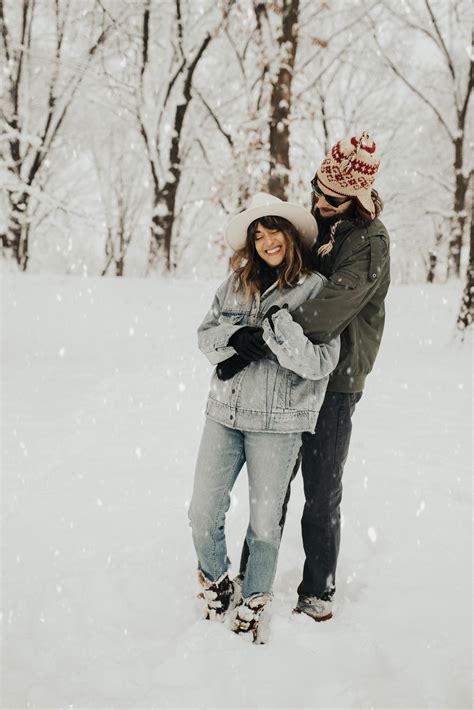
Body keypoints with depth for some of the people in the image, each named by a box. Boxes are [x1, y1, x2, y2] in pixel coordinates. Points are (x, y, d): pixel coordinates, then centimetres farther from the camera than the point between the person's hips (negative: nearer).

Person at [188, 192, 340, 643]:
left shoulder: (316, 289, -5)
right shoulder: (237, 282, 8)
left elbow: (320, 363, -12)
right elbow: (206, 333, 9)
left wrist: (277, 329, -22)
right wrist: (236, 338, -11)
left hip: (278, 423, -3)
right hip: (225, 414, 4)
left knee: (264, 523, 6)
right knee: (202, 514, 5)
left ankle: (252, 604, 28)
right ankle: (217, 585, 32)